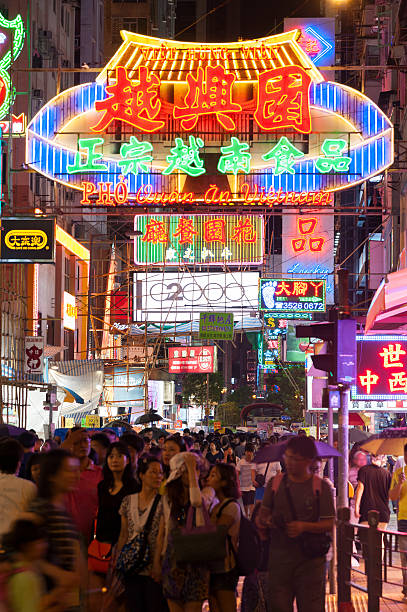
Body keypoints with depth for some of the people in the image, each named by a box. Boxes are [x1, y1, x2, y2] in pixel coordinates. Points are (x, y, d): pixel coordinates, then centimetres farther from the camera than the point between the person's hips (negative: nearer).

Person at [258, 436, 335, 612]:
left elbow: (329, 524, -4)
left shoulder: (321, 486, -1)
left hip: (310, 559, -2)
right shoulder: (275, 483, 7)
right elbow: (263, 514, 10)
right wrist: (264, 521, -14)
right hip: (279, 557, 2)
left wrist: (304, 526, -19)